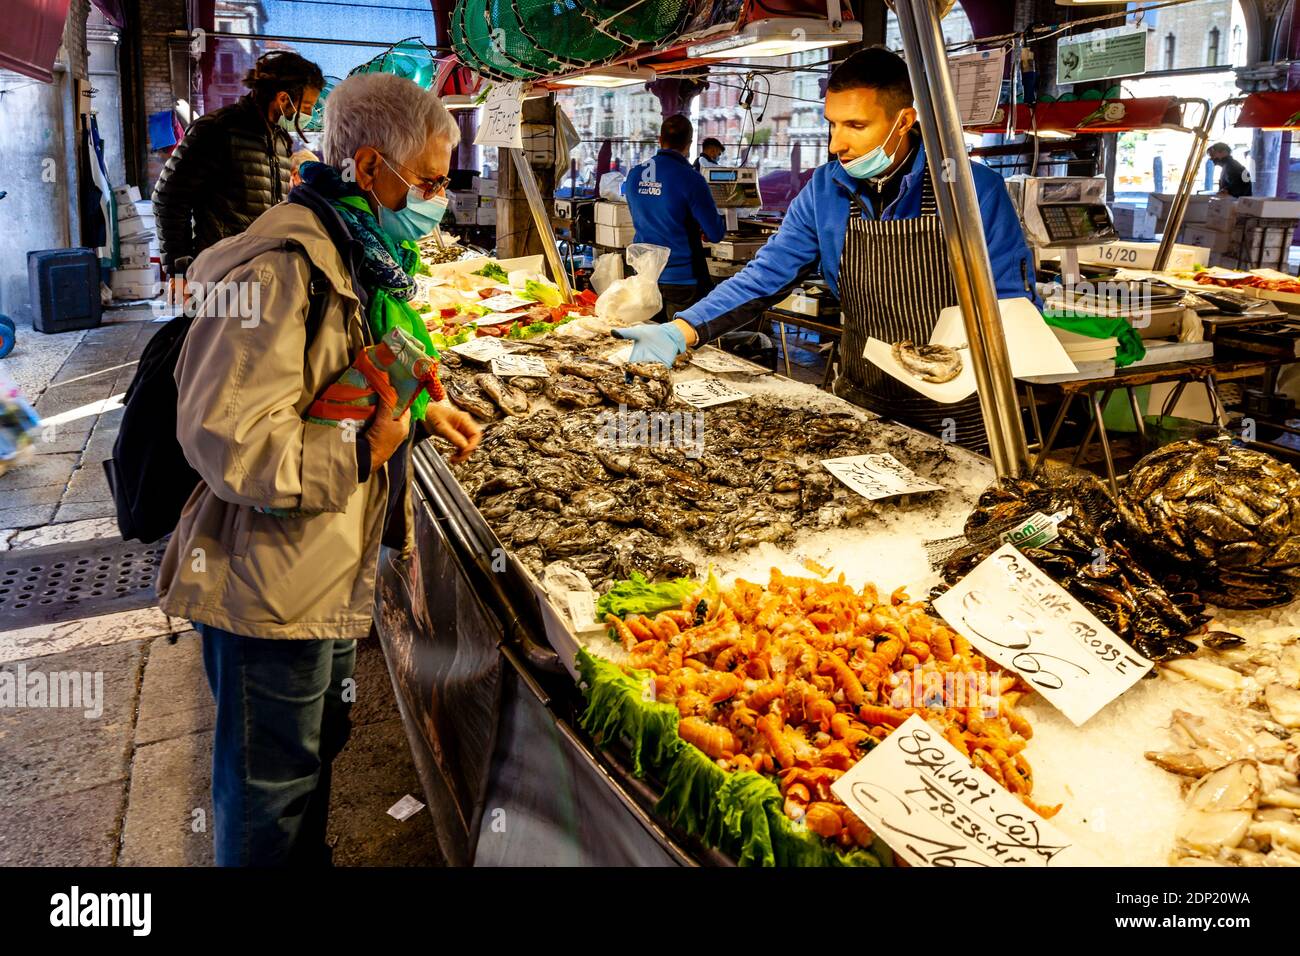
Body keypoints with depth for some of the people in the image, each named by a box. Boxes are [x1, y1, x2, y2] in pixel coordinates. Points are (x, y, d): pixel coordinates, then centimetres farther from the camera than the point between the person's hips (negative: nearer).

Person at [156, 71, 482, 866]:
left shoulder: (353, 254, 9)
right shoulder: (282, 266, -24)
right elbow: (228, 441, -29)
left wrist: (420, 415, 4)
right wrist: (361, 451, -23)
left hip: (330, 570, 10)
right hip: (271, 587, -10)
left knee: (316, 748, 27)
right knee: (272, 787, 10)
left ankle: (309, 859, 48)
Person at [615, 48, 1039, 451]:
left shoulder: (976, 190, -16)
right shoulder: (825, 191, -4)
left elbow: (1015, 304, -12)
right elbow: (766, 276, -3)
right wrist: (680, 331, -16)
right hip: (860, 407, 4)